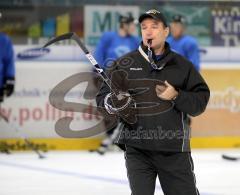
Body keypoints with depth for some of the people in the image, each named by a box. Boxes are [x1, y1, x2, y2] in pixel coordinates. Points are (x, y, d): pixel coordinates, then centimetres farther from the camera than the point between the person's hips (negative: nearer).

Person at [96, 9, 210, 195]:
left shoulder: (182, 65, 6)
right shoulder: (125, 63, 5)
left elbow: (201, 101, 5)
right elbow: (102, 96, 6)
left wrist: (176, 96, -12)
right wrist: (114, 103, -16)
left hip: (174, 150, 0)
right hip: (137, 149, 0)